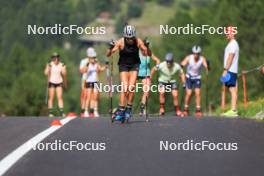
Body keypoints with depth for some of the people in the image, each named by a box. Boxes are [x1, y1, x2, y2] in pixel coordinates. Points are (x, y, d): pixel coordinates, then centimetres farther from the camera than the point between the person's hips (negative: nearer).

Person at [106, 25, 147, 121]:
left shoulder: (138, 41, -15)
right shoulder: (120, 42, -19)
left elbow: (146, 53, -13)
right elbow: (108, 54, -19)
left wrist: (146, 48, -31)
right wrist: (111, 48, -38)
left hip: (134, 65, 1)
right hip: (123, 65, -1)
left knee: (131, 88, -11)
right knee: (124, 87, -14)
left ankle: (129, 108, 4)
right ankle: (121, 109, -10)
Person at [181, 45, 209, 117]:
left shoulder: (202, 59, -18)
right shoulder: (189, 58, -19)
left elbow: (206, 66, -33)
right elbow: (182, 64, -30)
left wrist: (207, 69, -53)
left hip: (197, 78, 1)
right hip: (189, 77, -1)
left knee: (198, 93, -11)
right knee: (189, 94, -8)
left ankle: (198, 110, -3)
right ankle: (186, 110, 8)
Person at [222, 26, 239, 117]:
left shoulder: (233, 44, -11)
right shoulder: (231, 44, 21)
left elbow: (230, 58, -18)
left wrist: (225, 70, -21)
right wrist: (226, 70, 20)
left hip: (230, 70, -10)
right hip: (231, 71, 10)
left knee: (232, 90, -13)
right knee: (232, 90, 8)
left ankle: (233, 110, -17)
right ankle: (233, 110, 7)